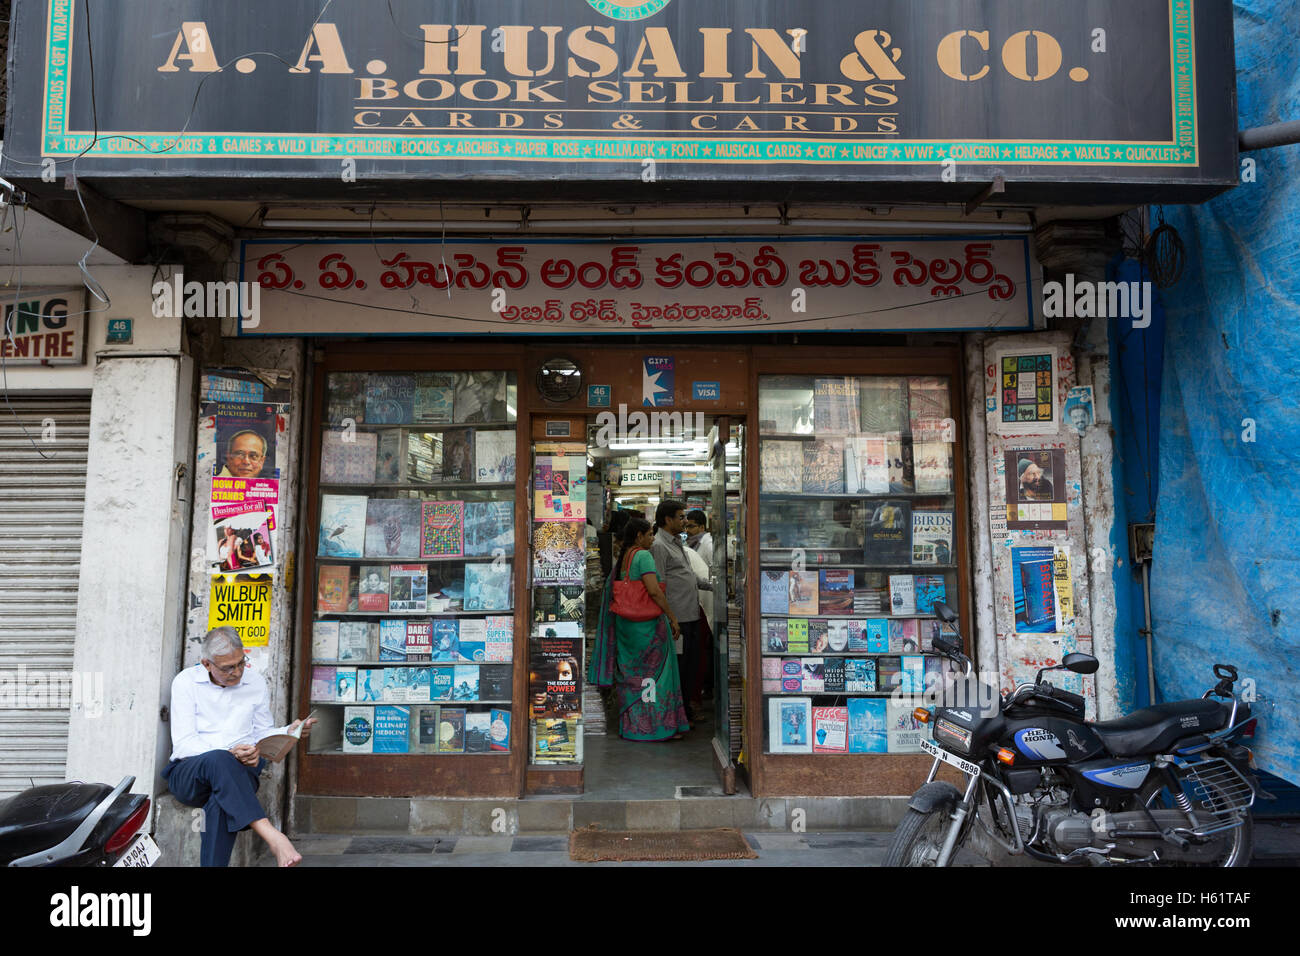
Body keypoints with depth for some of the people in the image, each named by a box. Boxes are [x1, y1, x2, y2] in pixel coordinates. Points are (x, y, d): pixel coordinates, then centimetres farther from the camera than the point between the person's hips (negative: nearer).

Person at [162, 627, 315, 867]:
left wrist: (288, 732, -5)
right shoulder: (186, 682, 2)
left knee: (221, 804, -36)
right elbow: (183, 743, -6)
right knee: (218, 760, -39)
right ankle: (273, 837, -48)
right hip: (188, 773, -2)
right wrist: (229, 754, -22)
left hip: (238, 772, 2)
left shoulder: (256, 683, 12)